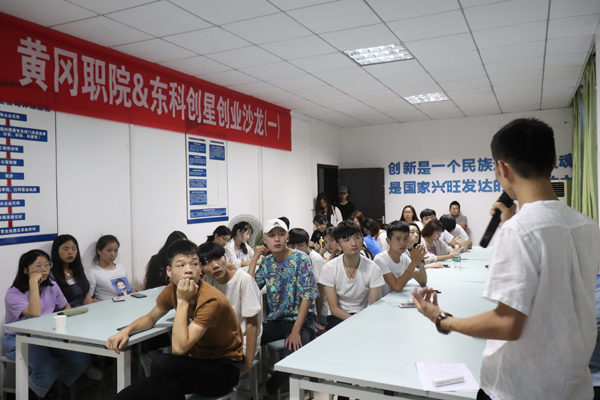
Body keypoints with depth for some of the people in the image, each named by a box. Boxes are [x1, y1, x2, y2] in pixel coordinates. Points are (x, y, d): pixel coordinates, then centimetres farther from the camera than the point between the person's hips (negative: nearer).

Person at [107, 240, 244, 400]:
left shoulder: (211, 300, -27)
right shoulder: (172, 290, -5)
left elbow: (179, 348, -32)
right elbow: (151, 318, 14)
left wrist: (183, 301, -28)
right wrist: (126, 330, -6)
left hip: (224, 369, -6)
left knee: (162, 363, -29)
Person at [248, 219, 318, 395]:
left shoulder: (300, 259, -10)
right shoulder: (267, 262, 7)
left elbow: (308, 296, -15)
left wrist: (296, 331, -22)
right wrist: (255, 258, -3)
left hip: (301, 320, -5)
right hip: (275, 321, 5)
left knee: (291, 354, -32)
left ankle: (268, 389, -2)